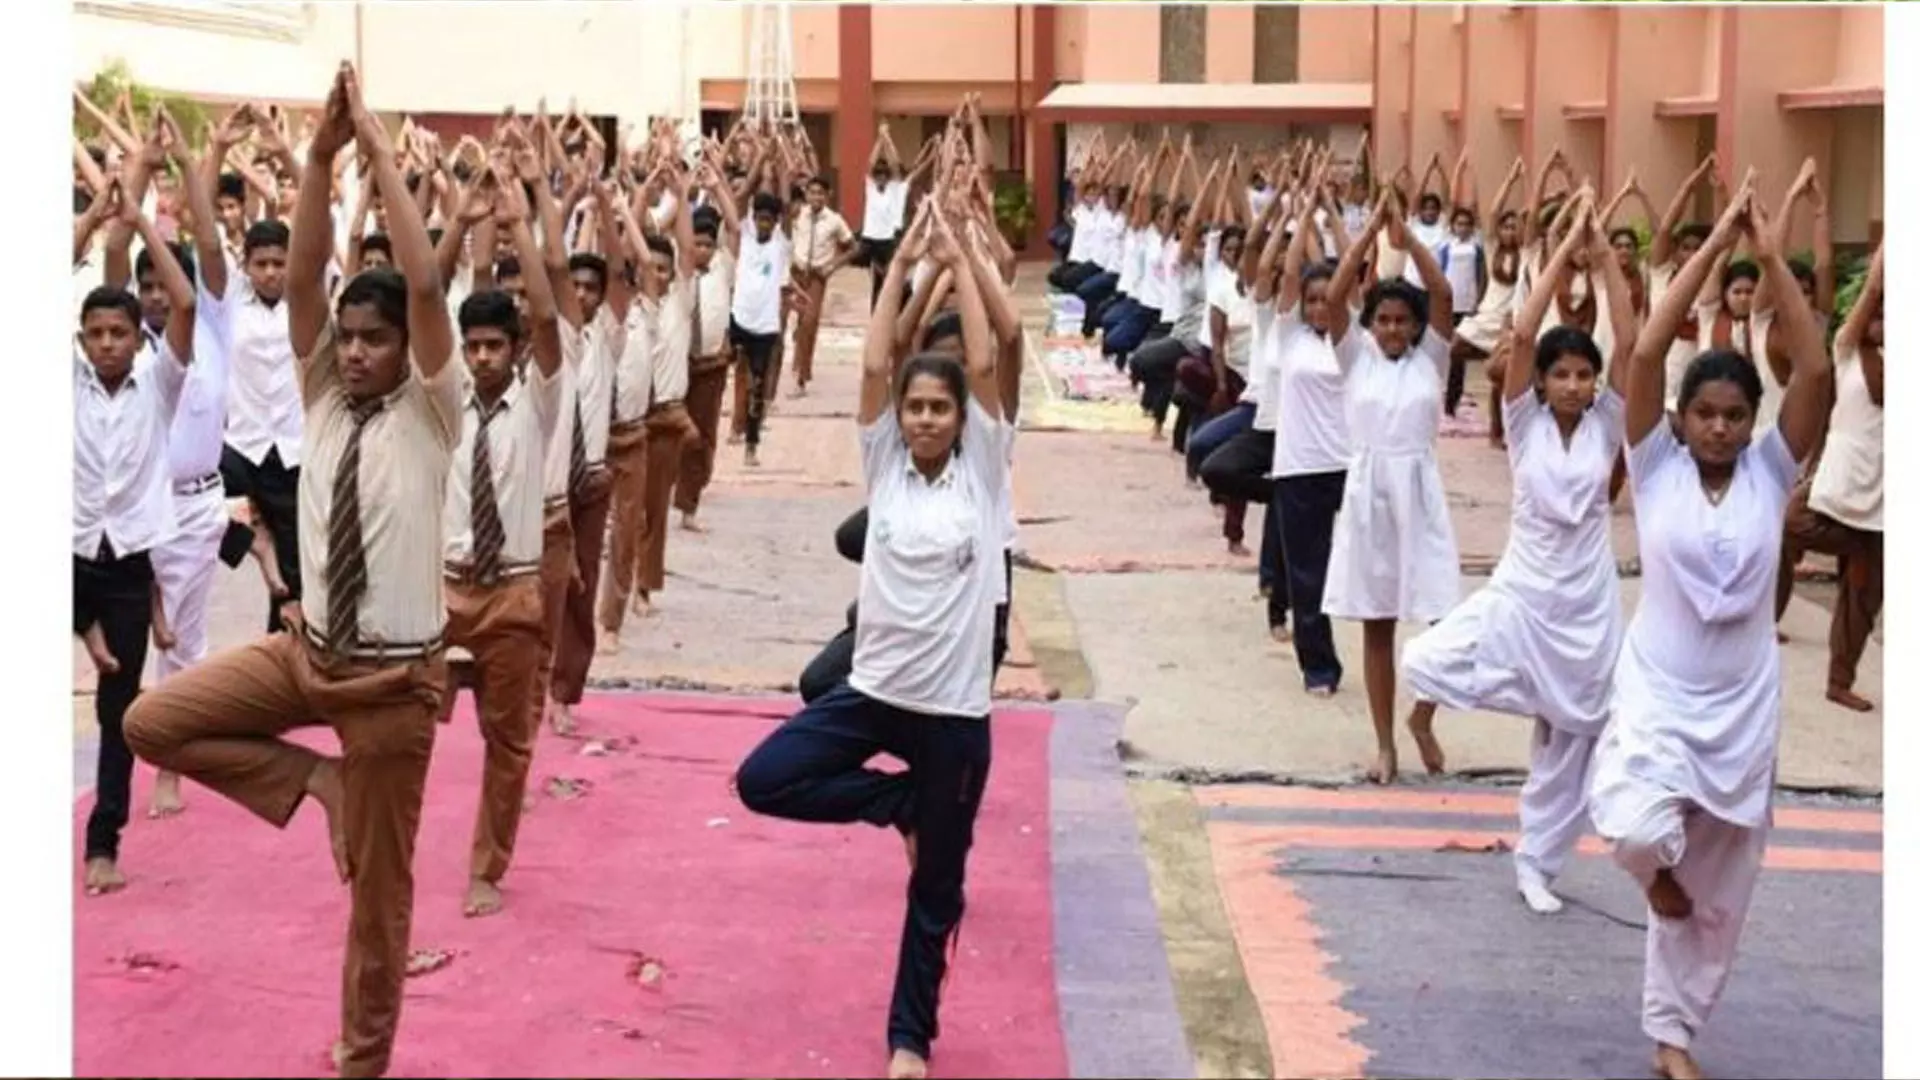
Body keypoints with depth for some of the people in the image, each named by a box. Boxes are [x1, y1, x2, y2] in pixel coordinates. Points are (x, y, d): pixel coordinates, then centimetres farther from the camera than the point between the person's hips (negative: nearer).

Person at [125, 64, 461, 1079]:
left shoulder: (428, 414, -8)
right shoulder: (323, 401, 4)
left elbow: (425, 287, -21)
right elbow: (300, 277, -6)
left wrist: (380, 151, -21)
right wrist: (321, 152, -16)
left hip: (394, 672, -4)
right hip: (305, 648, 5)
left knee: (377, 884, 5)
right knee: (152, 722, -9)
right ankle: (313, 778, 5)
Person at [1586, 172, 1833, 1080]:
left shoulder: (1770, 470, -1)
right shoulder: (1656, 466, -5)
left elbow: (1818, 372, -14)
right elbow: (1645, 353, -17)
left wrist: (1772, 261, -18)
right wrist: (1713, 247, -17)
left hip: (1742, 708, 2)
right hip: (1657, 693, -2)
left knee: (1717, 901, 10)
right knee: (1637, 829, -29)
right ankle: (1662, 864, 8)